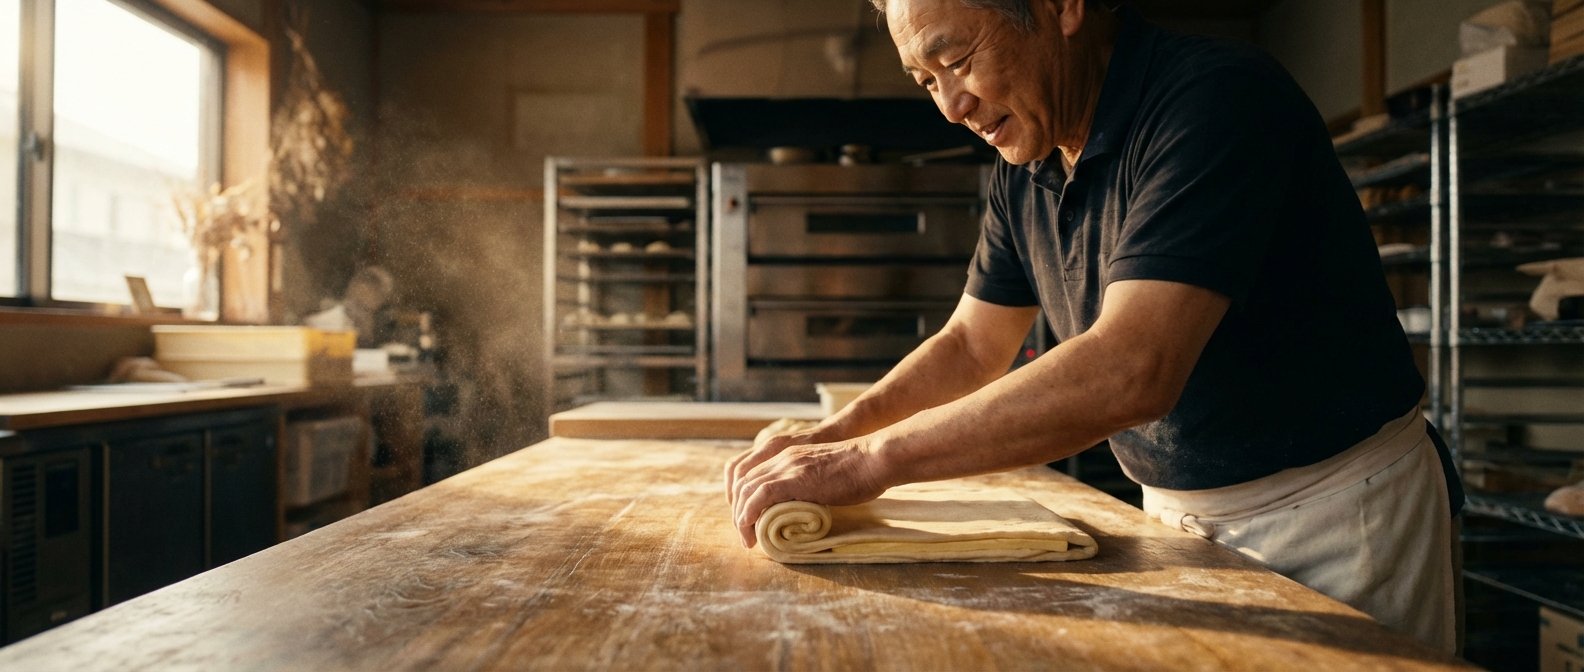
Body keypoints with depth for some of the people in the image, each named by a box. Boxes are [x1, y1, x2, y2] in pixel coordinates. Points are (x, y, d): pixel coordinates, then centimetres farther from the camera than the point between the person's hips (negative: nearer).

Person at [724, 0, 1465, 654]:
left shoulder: (1219, 95, -25)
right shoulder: (1024, 170, 1)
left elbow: (1129, 371, -35)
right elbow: (973, 344, 8)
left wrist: (872, 459, -33)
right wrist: (835, 433, -8)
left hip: (1336, 507, -6)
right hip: (1180, 513, 7)